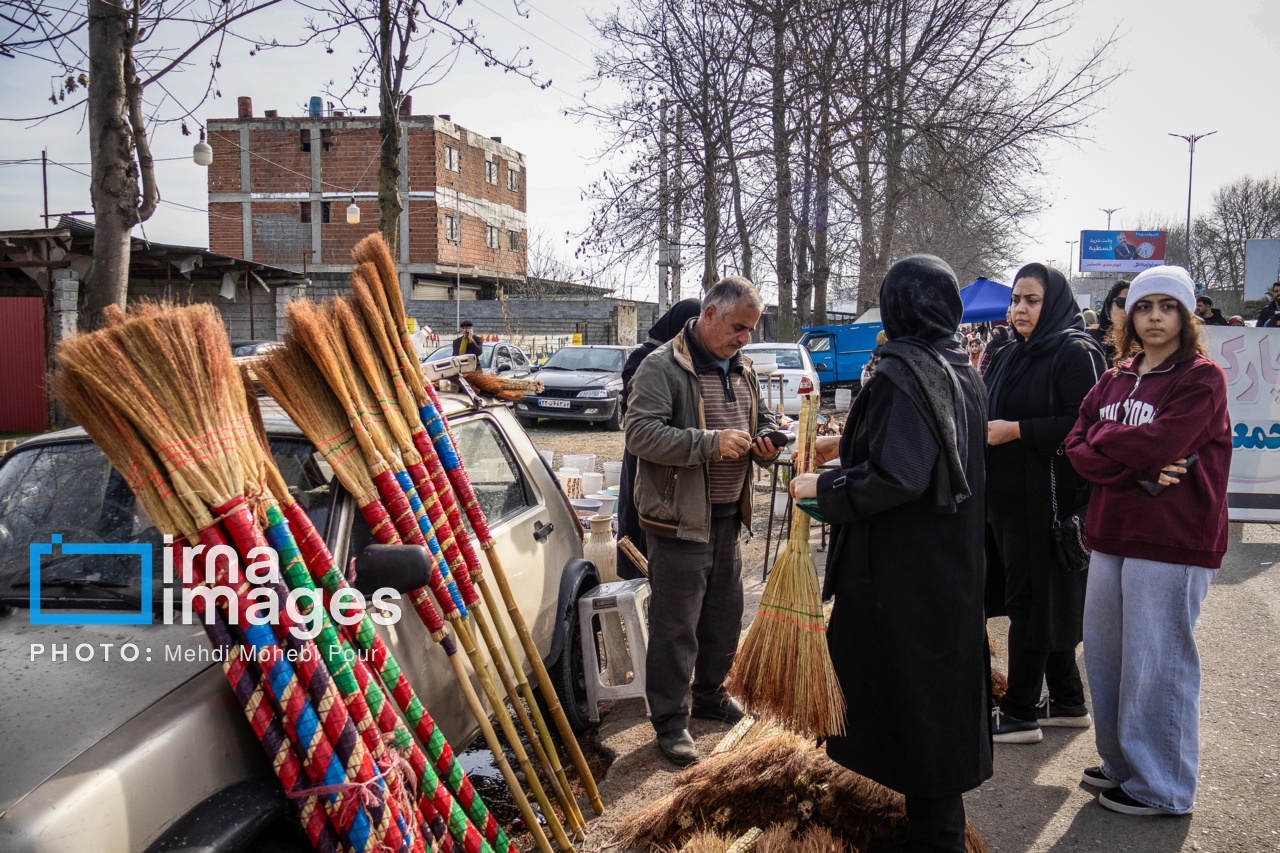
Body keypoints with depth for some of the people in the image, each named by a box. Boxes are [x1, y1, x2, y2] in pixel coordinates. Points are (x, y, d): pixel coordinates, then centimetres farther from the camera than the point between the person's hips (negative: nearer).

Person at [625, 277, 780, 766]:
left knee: (725, 615, 19)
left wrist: (765, 443, 1)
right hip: (679, 520, -8)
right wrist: (711, 443, -28)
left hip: (727, 517, 8)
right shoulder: (663, 367, -13)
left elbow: (762, 420, 26)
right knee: (675, 625, -2)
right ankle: (669, 721, 10)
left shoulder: (742, 370, 13)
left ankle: (709, 695, 38)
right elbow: (641, 433, -23)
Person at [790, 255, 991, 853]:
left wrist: (823, 486, -15)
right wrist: (847, 446, 29)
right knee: (946, 681, 19)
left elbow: (898, 478, -28)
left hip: (904, 568, -9)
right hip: (954, 560, 9)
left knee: (913, 691, 3)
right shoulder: (961, 371, 7)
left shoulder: (903, 373, -19)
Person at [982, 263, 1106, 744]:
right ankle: (1068, 702, 26)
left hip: (1047, 499, -8)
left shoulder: (1075, 353, -10)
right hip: (1006, 497, 8)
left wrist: (1016, 431, -19)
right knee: (1044, 602, 14)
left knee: (1030, 604, -2)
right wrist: (982, 427, 5)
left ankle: (1020, 714, 7)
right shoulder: (1010, 356, 15)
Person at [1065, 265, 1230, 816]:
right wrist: (1139, 468, -13)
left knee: (1156, 663, 0)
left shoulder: (1202, 377, -6)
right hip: (1112, 534, 7)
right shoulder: (1113, 381, 13)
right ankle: (1121, 762, 30)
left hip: (1172, 542, -7)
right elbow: (1077, 449, 2)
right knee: (1104, 653, 13)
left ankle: (1161, 787, 14)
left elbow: (1160, 444, -20)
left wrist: (1103, 436, -4)